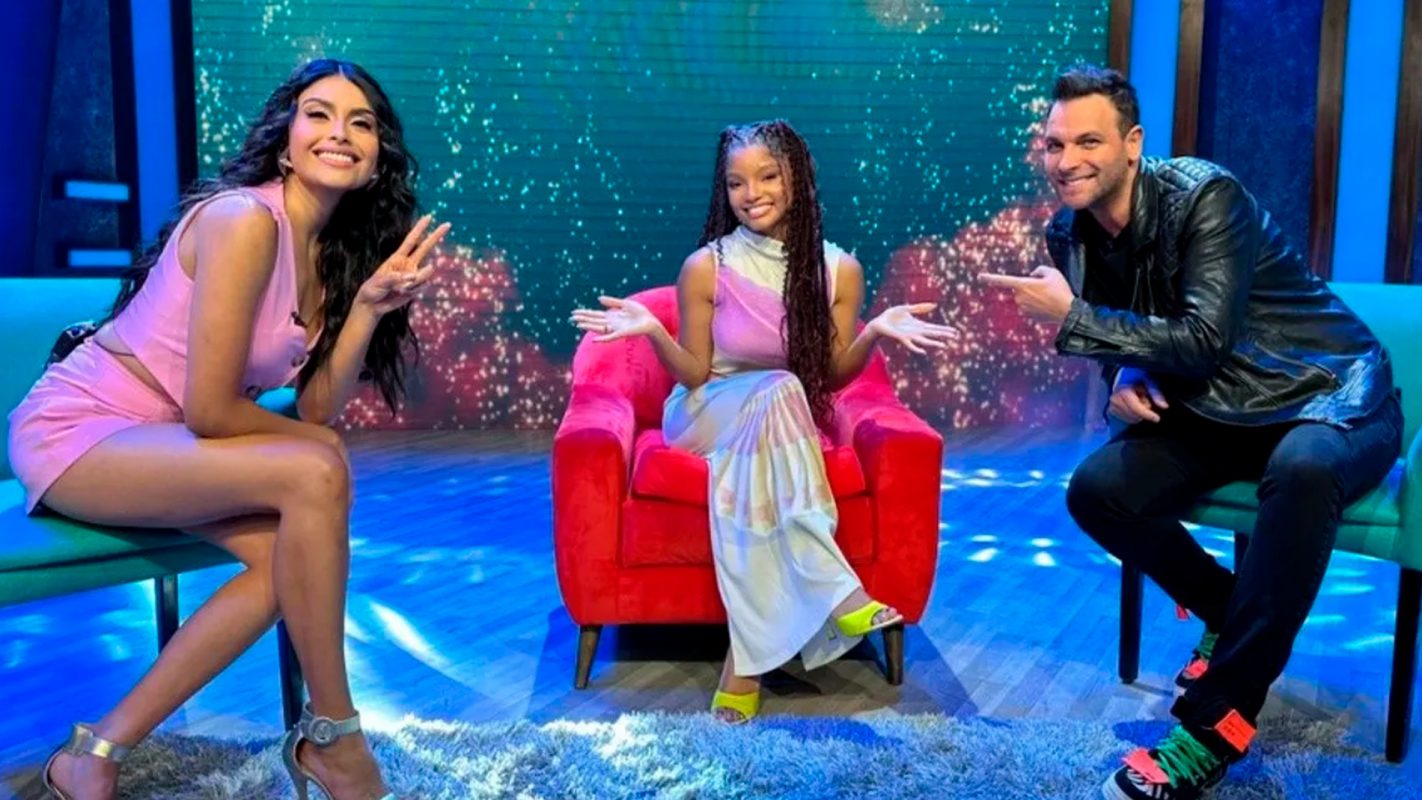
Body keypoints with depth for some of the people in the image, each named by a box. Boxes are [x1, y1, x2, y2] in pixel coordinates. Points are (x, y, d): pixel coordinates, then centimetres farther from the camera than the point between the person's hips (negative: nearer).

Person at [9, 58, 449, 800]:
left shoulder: (334, 251, 4)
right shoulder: (244, 218, -21)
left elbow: (317, 406, -4)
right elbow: (209, 410, -23)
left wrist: (371, 302, -15)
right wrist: (314, 444, -7)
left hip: (160, 440, 8)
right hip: (78, 430, -8)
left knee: (292, 551, -15)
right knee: (315, 475, -27)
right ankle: (330, 735, -11)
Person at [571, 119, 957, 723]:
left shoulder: (838, 269, -4)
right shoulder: (705, 268, -9)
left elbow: (834, 377, 0)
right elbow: (695, 377, -4)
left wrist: (876, 333, -17)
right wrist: (653, 332, -22)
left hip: (794, 424, 1)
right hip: (710, 413, -1)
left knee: (743, 473, -35)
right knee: (775, 391, -36)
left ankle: (746, 659, -27)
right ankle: (835, 589, -36)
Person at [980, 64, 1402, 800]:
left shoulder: (1205, 196, -22)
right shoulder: (1071, 234, -3)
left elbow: (1204, 340, -29)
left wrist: (1072, 318, -30)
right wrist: (1126, 380, -12)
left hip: (1331, 394, -6)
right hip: (1216, 411, 6)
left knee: (1302, 469, -40)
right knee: (1096, 491, -16)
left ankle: (1218, 722, -28)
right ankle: (1235, 615, 11)